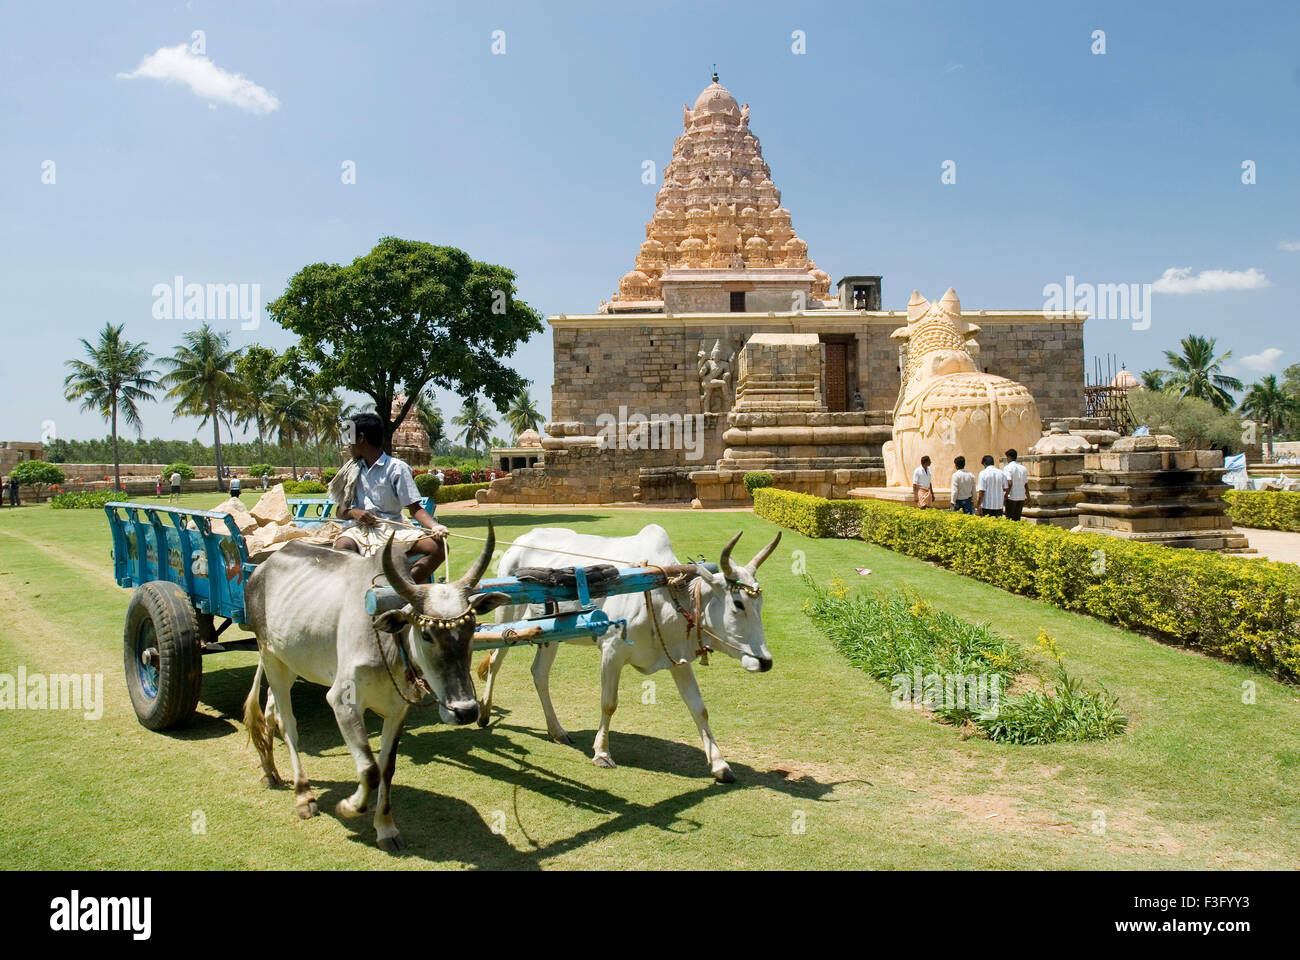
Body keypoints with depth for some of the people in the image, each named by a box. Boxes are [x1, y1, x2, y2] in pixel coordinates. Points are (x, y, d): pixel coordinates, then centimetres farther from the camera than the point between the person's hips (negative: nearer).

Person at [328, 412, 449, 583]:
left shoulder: (397, 468, 2)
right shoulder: (352, 470, 17)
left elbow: (415, 508, -2)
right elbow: (340, 512, 21)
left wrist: (434, 526, -22)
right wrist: (353, 512, -3)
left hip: (393, 530, -2)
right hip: (360, 530, 2)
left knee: (438, 547, -27)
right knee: (341, 547, -35)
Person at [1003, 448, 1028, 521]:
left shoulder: (1007, 468, -9)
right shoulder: (1023, 468, 10)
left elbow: (1009, 483, -20)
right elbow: (1026, 485, 14)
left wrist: (1006, 495, -12)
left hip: (1012, 497, -6)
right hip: (1021, 497, 6)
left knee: (1009, 518, -1)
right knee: (1017, 518, 11)